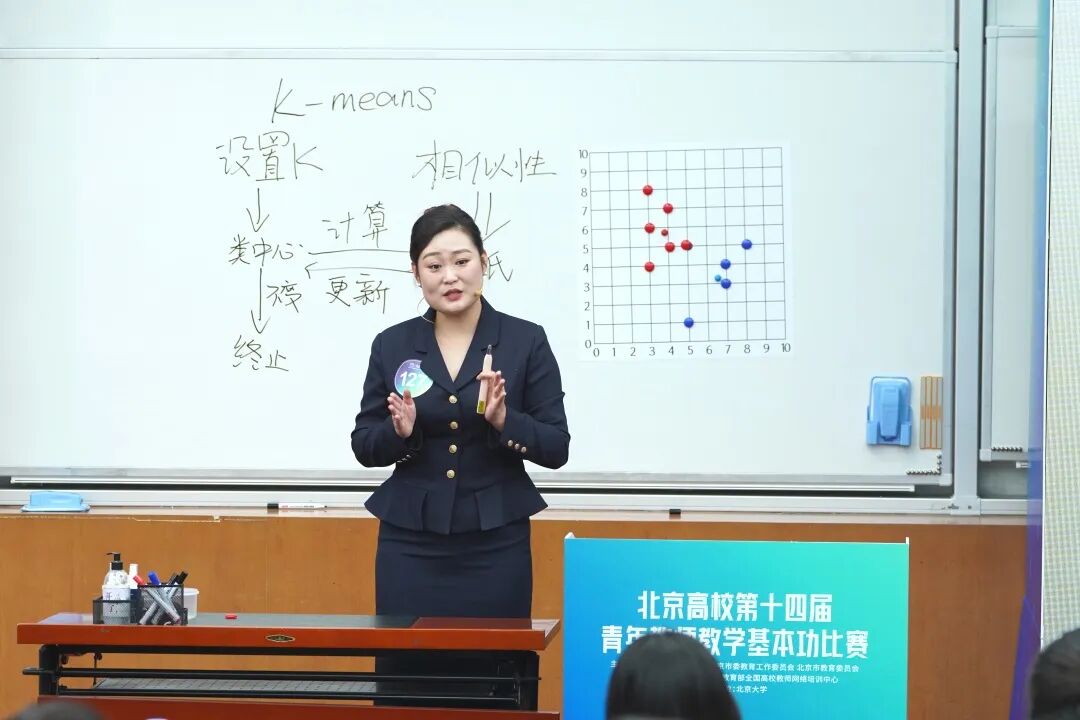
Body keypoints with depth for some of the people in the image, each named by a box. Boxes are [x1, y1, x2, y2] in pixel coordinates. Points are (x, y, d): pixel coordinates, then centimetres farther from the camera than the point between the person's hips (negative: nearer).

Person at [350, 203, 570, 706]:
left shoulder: (526, 341, -2)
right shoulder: (392, 345, 4)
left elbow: (557, 448, -3)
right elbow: (364, 445, 7)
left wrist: (503, 420, -20)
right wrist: (399, 432, -14)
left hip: (495, 542, -1)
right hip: (410, 542, 2)